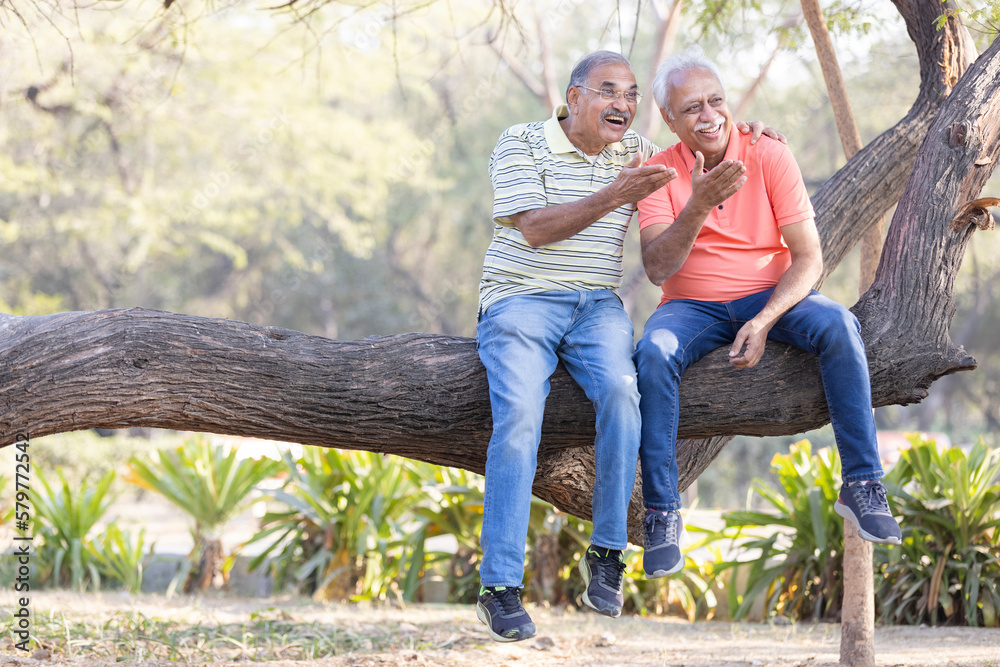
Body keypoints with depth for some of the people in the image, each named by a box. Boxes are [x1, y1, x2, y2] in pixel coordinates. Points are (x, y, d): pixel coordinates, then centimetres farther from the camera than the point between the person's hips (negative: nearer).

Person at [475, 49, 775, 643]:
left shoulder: (636, 152, 14)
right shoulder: (521, 144, 0)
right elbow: (534, 228, -12)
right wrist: (613, 196, -21)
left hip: (598, 305, 3)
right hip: (521, 302, -3)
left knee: (621, 389, -29)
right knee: (520, 415, -27)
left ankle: (608, 553, -20)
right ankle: (500, 585, -25)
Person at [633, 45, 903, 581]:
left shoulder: (769, 157, -6)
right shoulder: (658, 172, -5)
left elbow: (808, 258, -9)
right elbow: (657, 268, -17)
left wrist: (763, 322, -24)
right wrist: (698, 207, -33)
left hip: (770, 295, 0)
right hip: (692, 306, 0)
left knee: (839, 325, -29)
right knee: (654, 352, -33)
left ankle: (862, 485, -22)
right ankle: (662, 514, -26)